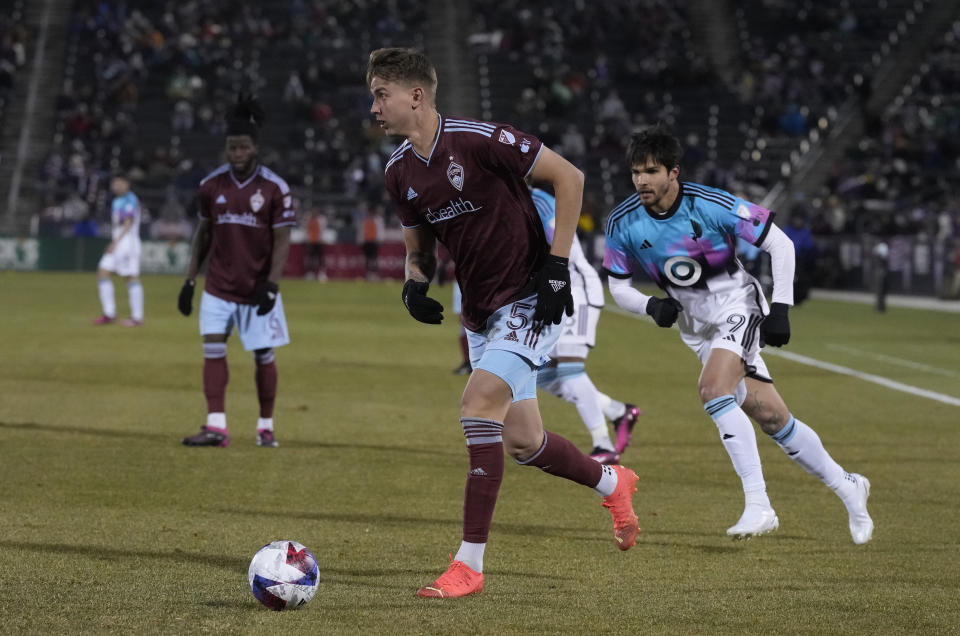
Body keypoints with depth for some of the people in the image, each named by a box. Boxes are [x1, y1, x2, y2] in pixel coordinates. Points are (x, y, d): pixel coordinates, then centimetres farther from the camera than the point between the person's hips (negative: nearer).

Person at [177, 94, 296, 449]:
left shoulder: (275, 189, -8)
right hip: (218, 287, 2)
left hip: (258, 289, -2)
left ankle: (265, 427, 17)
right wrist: (189, 280, 7)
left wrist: (271, 285, -17)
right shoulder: (212, 185, 1)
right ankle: (216, 427, -11)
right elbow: (203, 233, 11)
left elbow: (282, 240, -8)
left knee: (264, 355, 4)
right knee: (213, 349, -9)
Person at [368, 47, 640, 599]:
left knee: (479, 405, -22)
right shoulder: (399, 173, 3)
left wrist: (557, 264, -16)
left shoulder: (479, 140, -19)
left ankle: (470, 564, -17)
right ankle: (612, 483, 41)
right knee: (521, 441, 10)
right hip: (482, 312, 8)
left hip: (530, 300, -8)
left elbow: (569, 177, -14)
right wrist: (416, 284, -6)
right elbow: (419, 246, 17)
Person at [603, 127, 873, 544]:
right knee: (770, 416, 3)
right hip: (696, 327, 5)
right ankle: (847, 487, 21)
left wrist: (780, 309, -16)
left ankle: (758, 505, -27)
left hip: (737, 306, -5)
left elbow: (780, 244, -12)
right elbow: (618, 287, 4)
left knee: (713, 388, -29)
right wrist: (652, 306, -17)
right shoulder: (623, 223, -8)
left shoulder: (712, 205, -20)